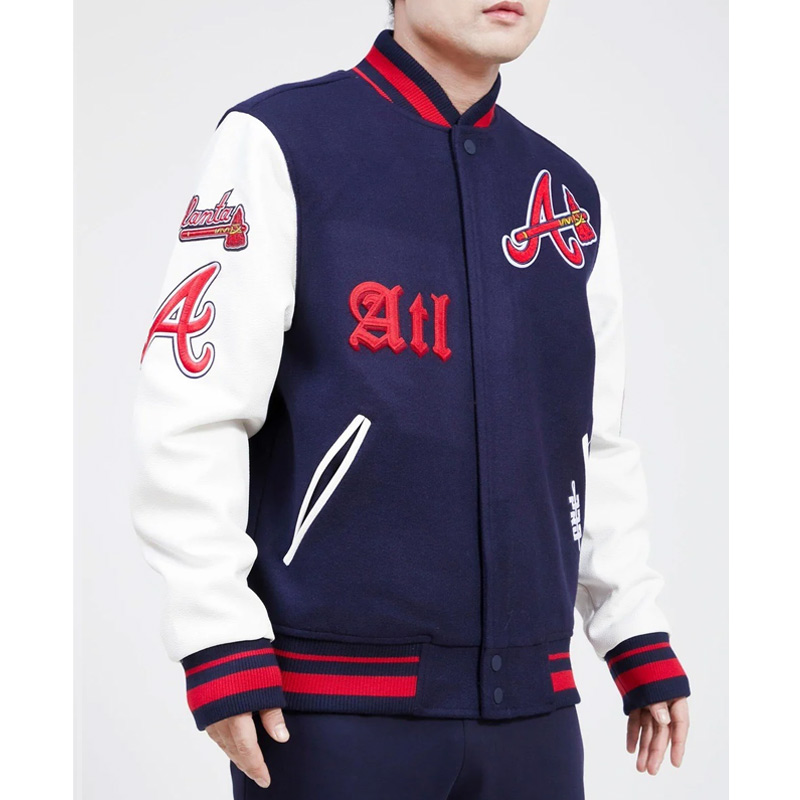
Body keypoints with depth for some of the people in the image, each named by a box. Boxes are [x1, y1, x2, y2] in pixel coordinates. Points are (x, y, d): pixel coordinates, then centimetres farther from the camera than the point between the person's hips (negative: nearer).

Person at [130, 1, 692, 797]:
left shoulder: (570, 195, 13)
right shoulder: (282, 140, -3)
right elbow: (191, 416, -8)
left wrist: (639, 641, 16)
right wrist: (219, 645, -13)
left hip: (532, 703, 5)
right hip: (331, 703, -5)